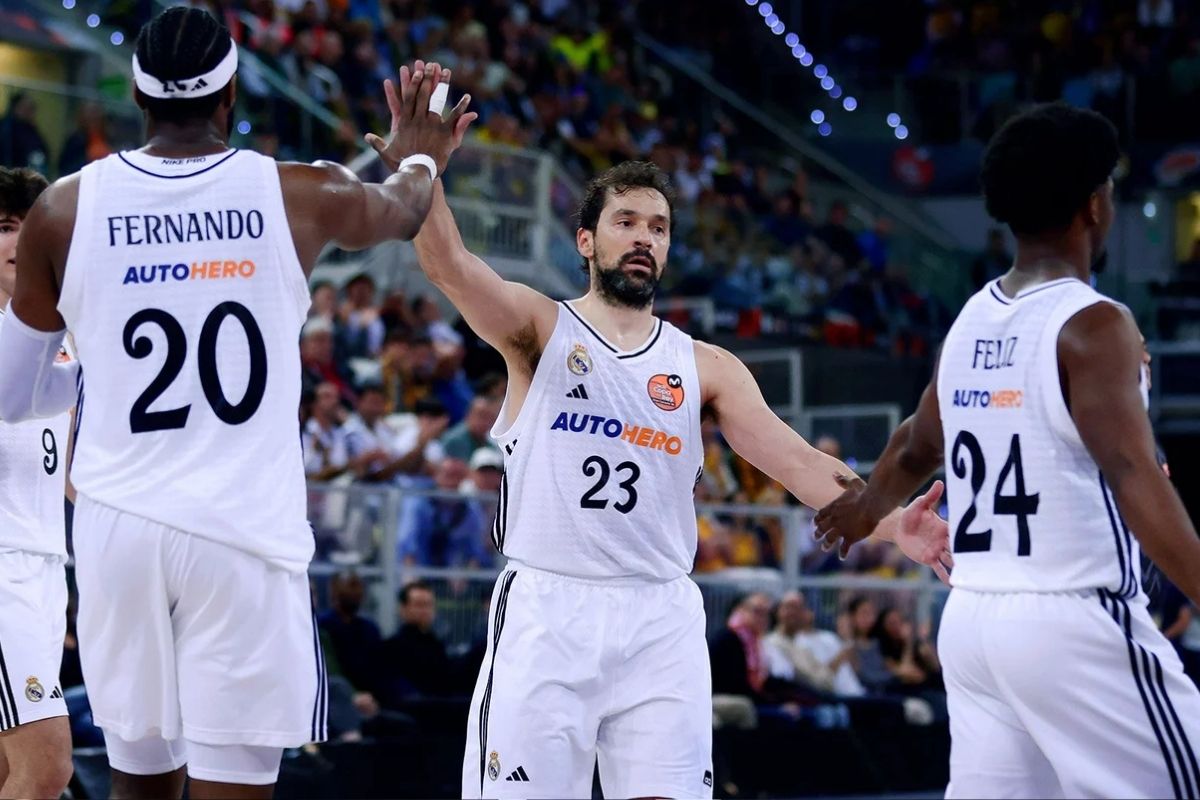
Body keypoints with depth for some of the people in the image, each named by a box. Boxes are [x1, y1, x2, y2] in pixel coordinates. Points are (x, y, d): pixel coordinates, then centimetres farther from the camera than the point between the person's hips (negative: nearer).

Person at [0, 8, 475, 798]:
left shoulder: (64, 210, 2)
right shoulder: (301, 196, 1)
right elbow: (404, 209, 26)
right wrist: (420, 159, 49)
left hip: (119, 526, 2)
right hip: (244, 531, -2)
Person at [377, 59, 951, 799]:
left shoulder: (705, 367, 12)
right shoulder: (541, 330, 6)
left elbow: (795, 458, 0)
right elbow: (447, 260, -12)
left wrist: (890, 523, -17)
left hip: (661, 619, 2)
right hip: (547, 609, -2)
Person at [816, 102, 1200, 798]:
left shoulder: (972, 321, 11)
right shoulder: (1093, 324, -11)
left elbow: (917, 449, 28)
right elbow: (1133, 477, -23)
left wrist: (868, 504, 48)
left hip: (971, 618, 8)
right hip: (1075, 624, -8)